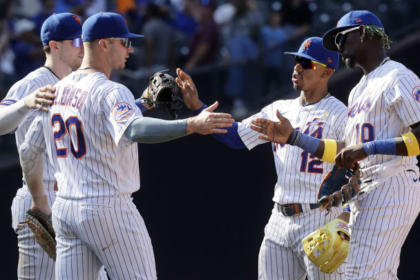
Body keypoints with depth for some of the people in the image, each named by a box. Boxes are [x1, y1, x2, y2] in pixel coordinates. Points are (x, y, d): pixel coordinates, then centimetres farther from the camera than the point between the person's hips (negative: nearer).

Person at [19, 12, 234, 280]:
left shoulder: (57, 90, 10)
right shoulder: (111, 92, -15)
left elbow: (29, 150, 17)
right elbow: (135, 130, -37)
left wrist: (39, 201, 28)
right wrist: (191, 125, -46)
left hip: (65, 210, 8)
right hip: (109, 209, -8)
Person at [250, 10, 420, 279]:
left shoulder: (398, 78, -9)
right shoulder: (359, 91, 23)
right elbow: (347, 150, 23)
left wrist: (368, 149, -23)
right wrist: (294, 137, 17)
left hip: (392, 189, -10)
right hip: (363, 195, 10)